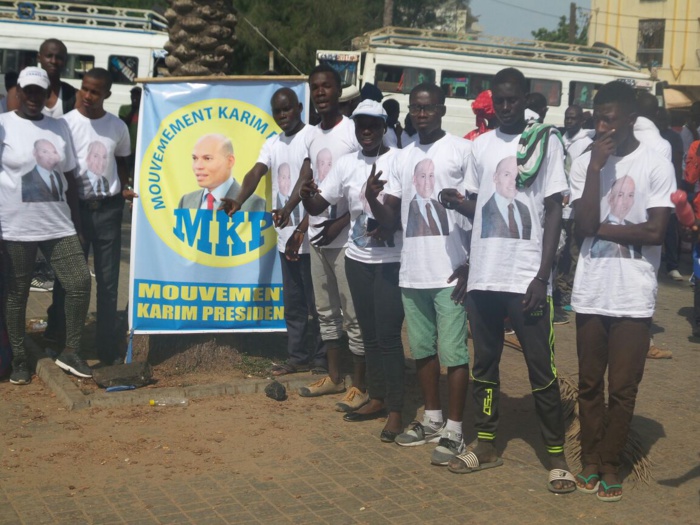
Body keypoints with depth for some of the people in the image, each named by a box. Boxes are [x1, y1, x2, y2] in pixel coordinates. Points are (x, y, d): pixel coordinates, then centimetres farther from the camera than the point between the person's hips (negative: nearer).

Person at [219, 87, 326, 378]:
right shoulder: (272, 143, 13)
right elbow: (256, 172, -1)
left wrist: (302, 229, -20)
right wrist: (239, 202, -20)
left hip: (310, 235, -8)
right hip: (285, 234, 8)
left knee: (315, 300, -1)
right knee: (293, 301, 14)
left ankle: (322, 358, 10)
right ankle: (297, 356, 23)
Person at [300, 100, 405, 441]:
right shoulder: (346, 164, 6)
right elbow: (316, 207, 4)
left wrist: (390, 226, -23)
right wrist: (305, 194, -17)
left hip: (391, 261, -5)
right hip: (357, 259, 5)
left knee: (388, 335, -6)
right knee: (369, 332, 13)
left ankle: (395, 410, 2)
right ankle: (376, 398, 25)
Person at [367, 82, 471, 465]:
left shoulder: (462, 150, -4)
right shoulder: (402, 158, 14)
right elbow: (390, 218, 11)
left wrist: (472, 263, -11)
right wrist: (372, 197, -10)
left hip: (450, 271, -6)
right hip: (411, 271, 6)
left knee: (453, 351, -3)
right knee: (422, 349, 14)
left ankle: (453, 430, 6)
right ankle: (432, 421, 27)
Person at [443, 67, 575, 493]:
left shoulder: (546, 141, -2)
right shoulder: (482, 144, 12)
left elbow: (554, 210, -5)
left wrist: (543, 276, -12)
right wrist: (457, 201, -6)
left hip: (526, 277, -5)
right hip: (483, 275, 5)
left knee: (541, 367, 1)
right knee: (485, 362, 12)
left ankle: (557, 454, 11)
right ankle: (486, 445, 24)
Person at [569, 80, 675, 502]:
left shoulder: (656, 166, -4)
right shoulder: (585, 163, 3)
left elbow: (656, 232, -11)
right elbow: (585, 225, -9)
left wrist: (602, 229, -7)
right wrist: (596, 167, -12)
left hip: (634, 297, -2)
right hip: (590, 293, 3)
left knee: (623, 388, 4)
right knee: (590, 384, 12)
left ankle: (611, 464, 18)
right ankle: (590, 459, 25)